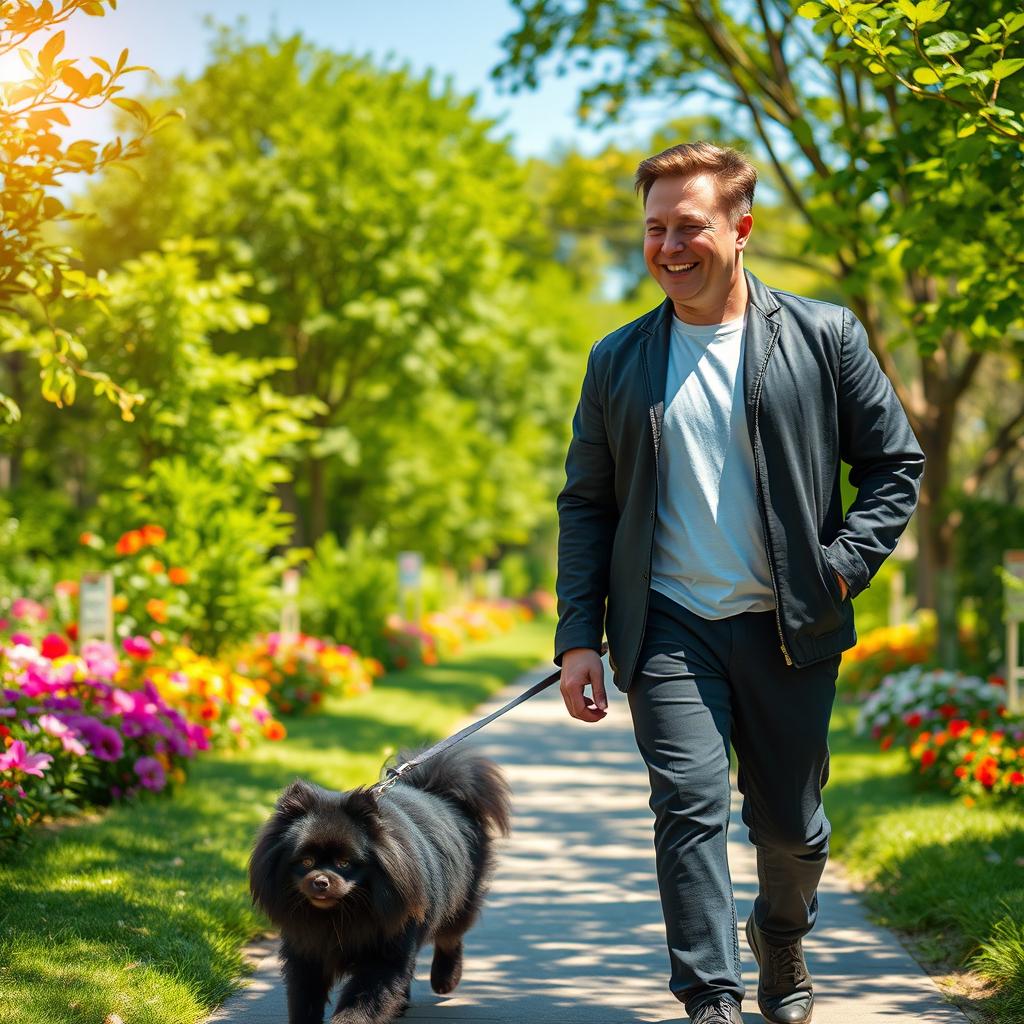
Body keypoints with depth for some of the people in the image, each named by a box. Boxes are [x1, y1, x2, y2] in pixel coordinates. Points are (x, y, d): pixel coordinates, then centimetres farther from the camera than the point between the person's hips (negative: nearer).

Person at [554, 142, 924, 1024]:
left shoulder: (824, 336, 1)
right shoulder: (617, 362, 6)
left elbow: (896, 462, 5)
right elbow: (585, 505, 9)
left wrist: (843, 563, -8)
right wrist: (578, 638, 1)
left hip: (790, 625, 0)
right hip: (669, 627, 0)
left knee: (791, 825, 11)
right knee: (691, 809, -13)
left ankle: (782, 935, 42)